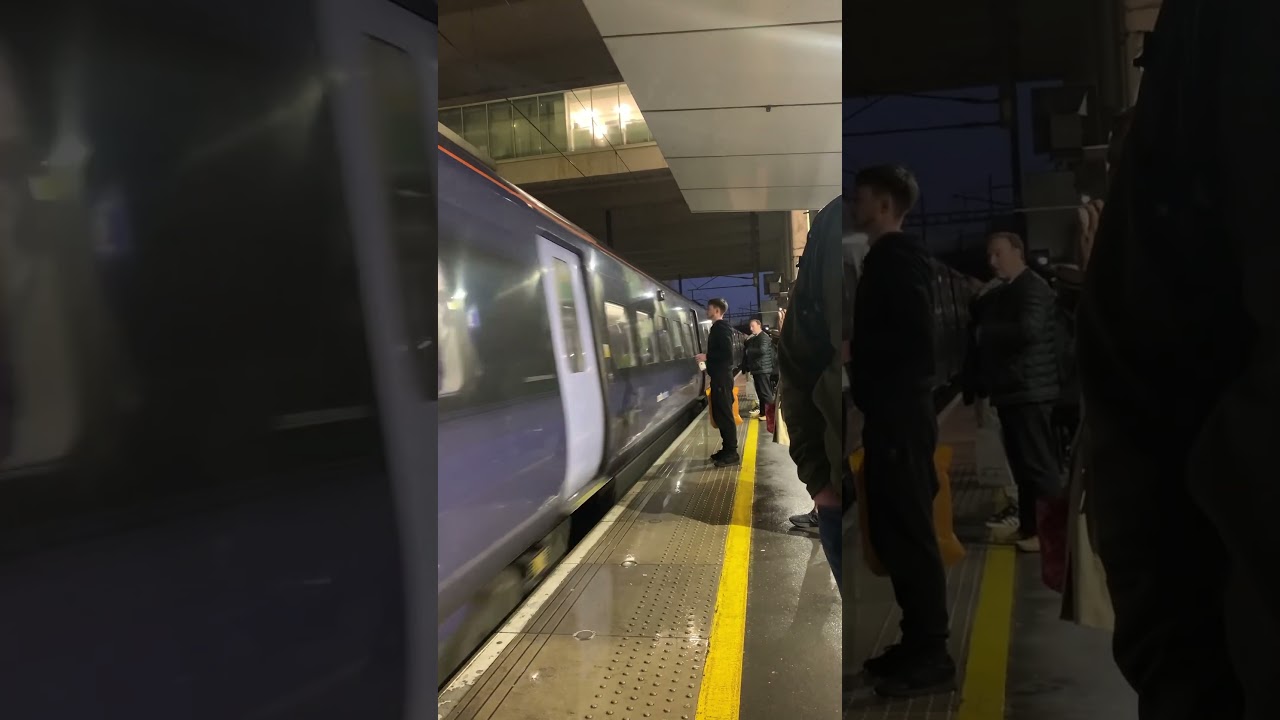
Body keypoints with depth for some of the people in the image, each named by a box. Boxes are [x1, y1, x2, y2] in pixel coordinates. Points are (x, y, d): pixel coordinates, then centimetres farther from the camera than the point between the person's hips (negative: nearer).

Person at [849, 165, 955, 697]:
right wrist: (874, 404, 13)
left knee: (910, 534, -3)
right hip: (890, 417, 10)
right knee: (892, 533, 14)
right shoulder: (885, 259, 17)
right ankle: (918, 643, 24)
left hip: (901, 418, -10)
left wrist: (894, 406, -16)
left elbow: (914, 341, -20)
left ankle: (932, 657, 7)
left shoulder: (899, 259, -11)